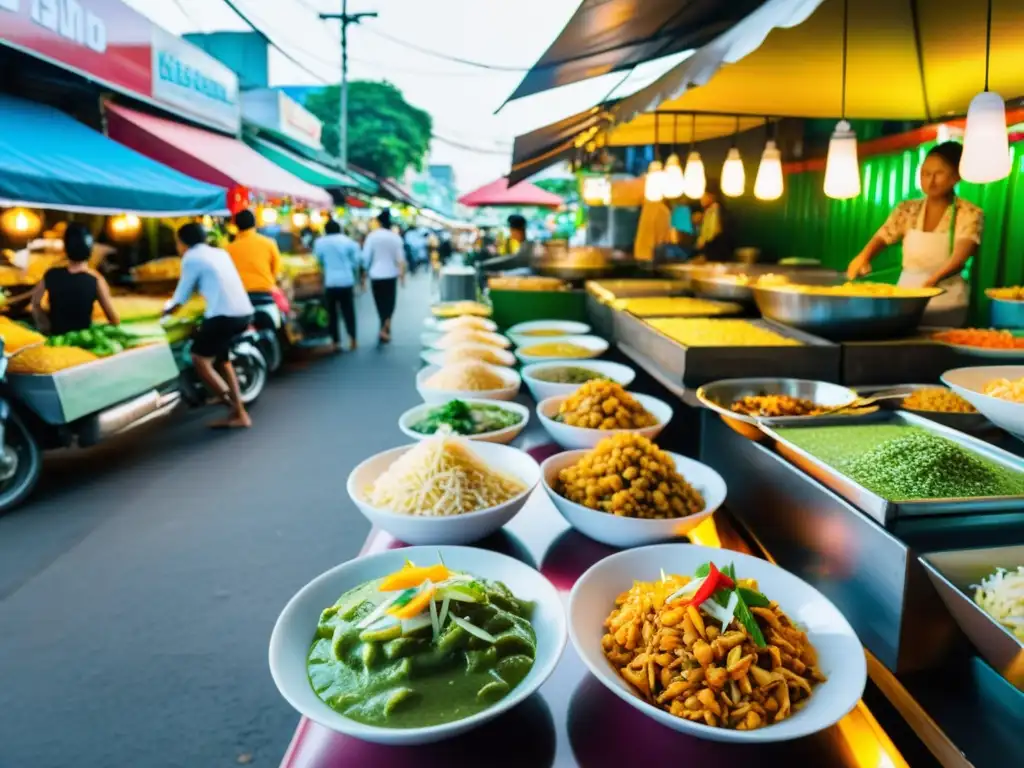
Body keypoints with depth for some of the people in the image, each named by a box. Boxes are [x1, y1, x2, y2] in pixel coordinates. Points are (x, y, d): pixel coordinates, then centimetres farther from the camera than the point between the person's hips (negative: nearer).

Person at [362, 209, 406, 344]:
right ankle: (385, 328, -3)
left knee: (380, 303, 11)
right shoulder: (396, 237, -5)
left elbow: (366, 256, -5)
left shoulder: (372, 236, -7)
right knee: (389, 302, 10)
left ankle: (384, 329, 17)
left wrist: (367, 270, 10)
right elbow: (400, 258, -7)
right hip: (391, 274, 0)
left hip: (376, 274, 0)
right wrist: (402, 274, -1)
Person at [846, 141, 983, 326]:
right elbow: (881, 238, -4)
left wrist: (934, 279, -41)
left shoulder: (970, 214, -6)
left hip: (946, 302, -3)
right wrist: (863, 257, -29)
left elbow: (960, 256, -20)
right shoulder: (907, 210, 4)